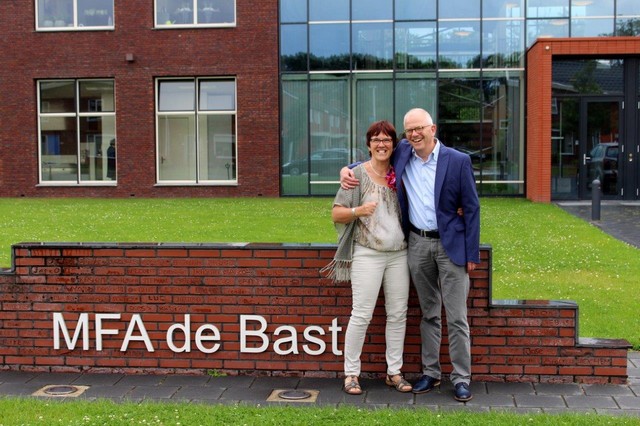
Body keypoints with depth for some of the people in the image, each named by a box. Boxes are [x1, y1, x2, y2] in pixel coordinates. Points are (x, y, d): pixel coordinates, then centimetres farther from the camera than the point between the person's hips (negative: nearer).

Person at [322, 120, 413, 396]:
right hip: (367, 254, -5)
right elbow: (336, 214, -2)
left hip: (399, 254, 5)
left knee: (398, 314, 7)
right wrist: (358, 211, -20)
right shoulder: (357, 173, -2)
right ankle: (351, 374, 5)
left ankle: (394, 372, 17)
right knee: (361, 315, -6)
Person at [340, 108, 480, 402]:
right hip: (418, 243, 4)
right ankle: (430, 372, 23)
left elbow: (471, 208, -6)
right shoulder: (403, 153, 2)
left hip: (450, 244, -4)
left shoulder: (458, 161, -9)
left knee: (456, 317, -1)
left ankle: (461, 378, 8)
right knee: (428, 313, 14)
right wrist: (347, 170, 0)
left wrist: (472, 254, -7)